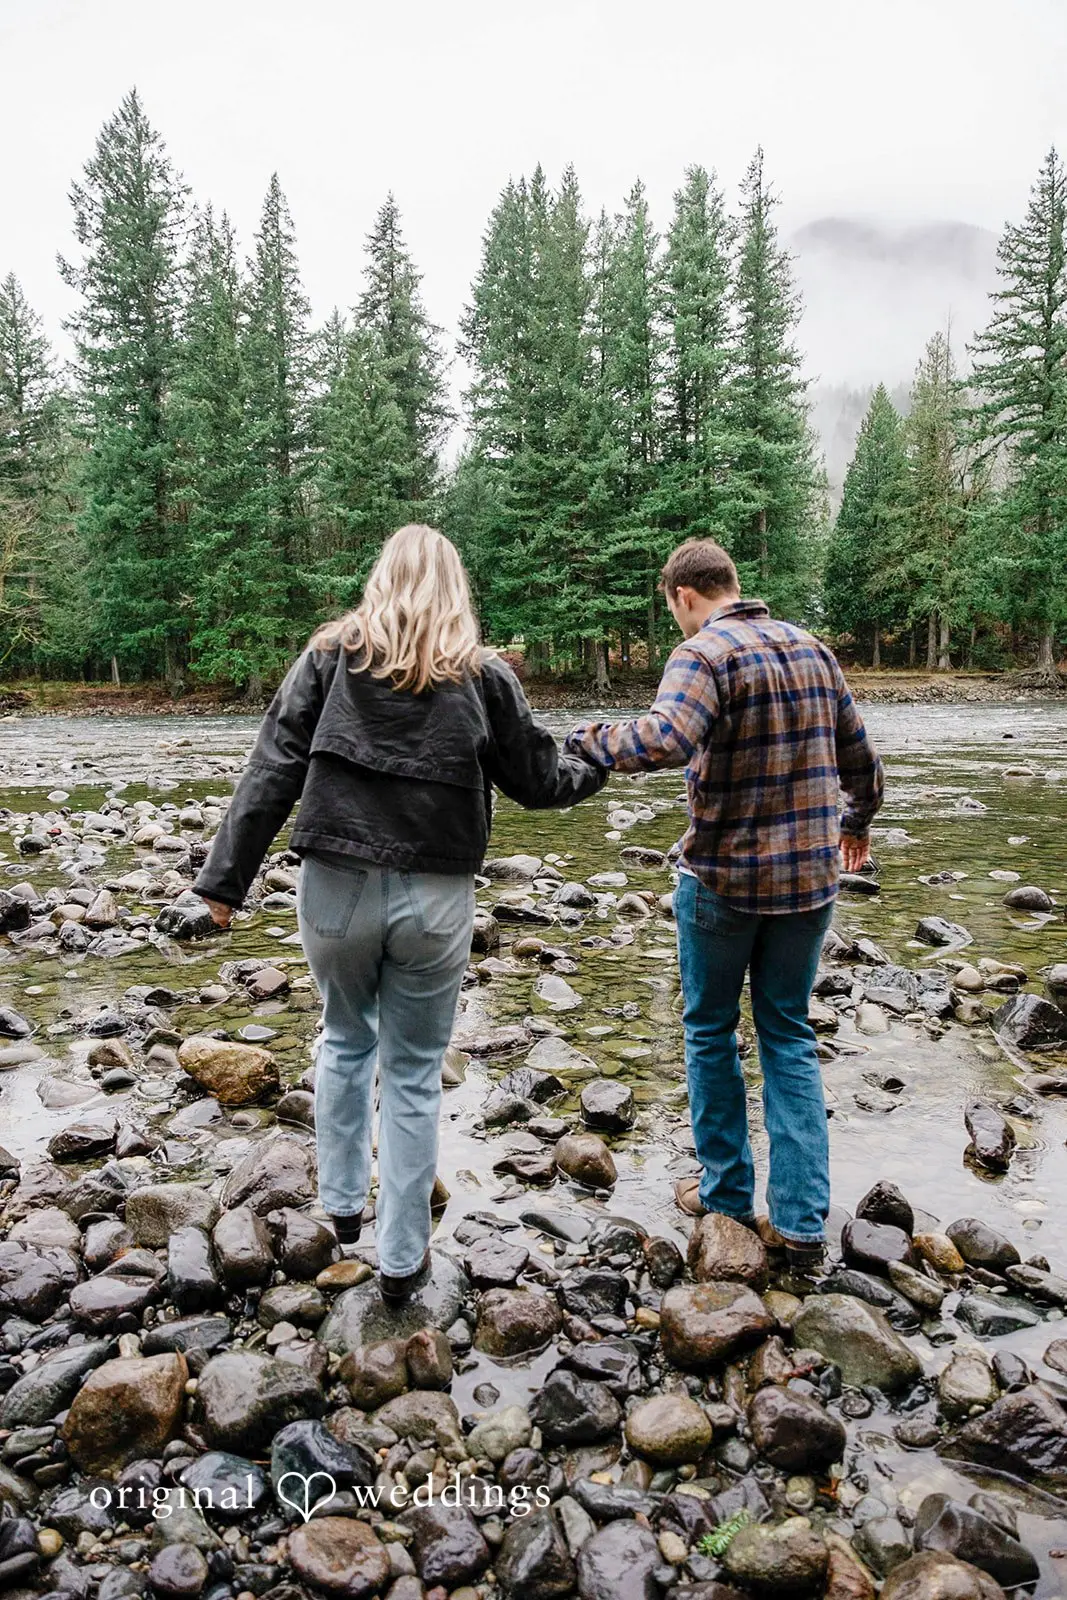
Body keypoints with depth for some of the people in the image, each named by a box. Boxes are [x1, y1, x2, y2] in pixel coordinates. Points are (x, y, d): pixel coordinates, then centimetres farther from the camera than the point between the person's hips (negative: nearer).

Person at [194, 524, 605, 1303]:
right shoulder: (484, 675, 0)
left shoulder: (332, 654, 1)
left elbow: (274, 770, -4)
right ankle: (402, 1256, 22)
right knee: (413, 1073, 12)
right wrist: (599, 765, 28)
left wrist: (227, 875, -1)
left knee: (346, 1041, 25)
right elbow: (538, 779, 8)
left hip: (337, 887, 1)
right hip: (434, 899, -1)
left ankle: (342, 1202, 39)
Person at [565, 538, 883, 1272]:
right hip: (809, 877, 6)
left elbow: (664, 741, -32)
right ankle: (801, 1220, 15)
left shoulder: (705, 653, -13)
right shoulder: (813, 649, 8)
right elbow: (859, 756, 14)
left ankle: (727, 1191, 27)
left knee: (711, 1030, 15)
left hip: (724, 879, -5)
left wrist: (591, 739, -14)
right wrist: (858, 820, 31)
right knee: (789, 1034, 15)